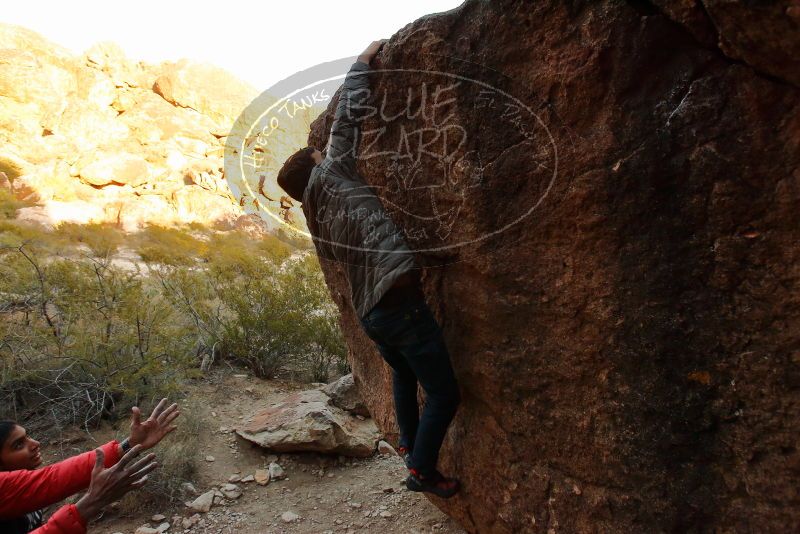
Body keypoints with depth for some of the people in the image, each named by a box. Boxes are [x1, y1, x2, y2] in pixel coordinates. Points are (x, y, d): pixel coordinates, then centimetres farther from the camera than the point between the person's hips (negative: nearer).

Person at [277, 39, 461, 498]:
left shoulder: (318, 222, 17)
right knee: (445, 393, 4)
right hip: (400, 300, -9)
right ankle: (422, 471, 14)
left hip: (371, 312, 9)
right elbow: (348, 116, 1)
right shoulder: (330, 175, 0)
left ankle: (410, 443, 45)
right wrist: (363, 63, 14)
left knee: (404, 374, 34)